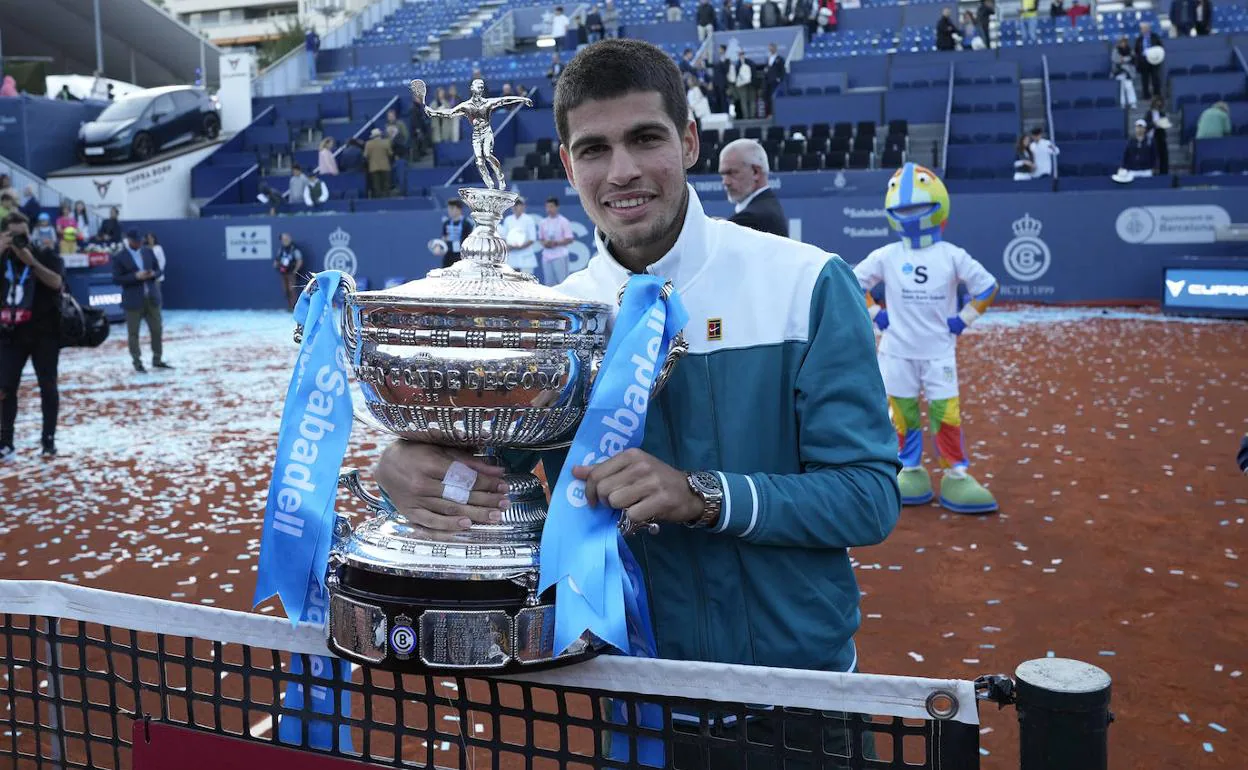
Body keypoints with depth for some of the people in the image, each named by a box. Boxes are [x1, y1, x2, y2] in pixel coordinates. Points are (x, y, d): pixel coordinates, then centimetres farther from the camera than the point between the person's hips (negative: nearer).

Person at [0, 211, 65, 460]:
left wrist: (31, 261, -27)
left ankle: (48, 439, 12)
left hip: (44, 333, -2)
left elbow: (57, 283, -19)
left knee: (48, 387, 3)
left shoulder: (46, 256, -3)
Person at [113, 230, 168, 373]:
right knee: (133, 333, 2)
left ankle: (157, 360, 20)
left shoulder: (148, 252, 8)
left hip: (151, 297, 5)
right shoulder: (119, 257, -7)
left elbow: (158, 270, 14)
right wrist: (136, 276, -21)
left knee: (157, 330, 9)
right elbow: (116, 279, -11)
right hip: (133, 300, -4)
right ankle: (137, 363, 10)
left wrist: (153, 274, -10)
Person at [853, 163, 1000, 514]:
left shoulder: (952, 256, -2)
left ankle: (957, 477, 9)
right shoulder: (885, 257, -1)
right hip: (897, 353, 1)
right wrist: (875, 314, 1)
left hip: (939, 352, -1)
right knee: (903, 414, 7)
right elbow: (853, 282, 9)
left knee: (947, 414, -2)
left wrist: (964, 319, -3)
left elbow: (987, 286, 4)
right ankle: (910, 471, 21)